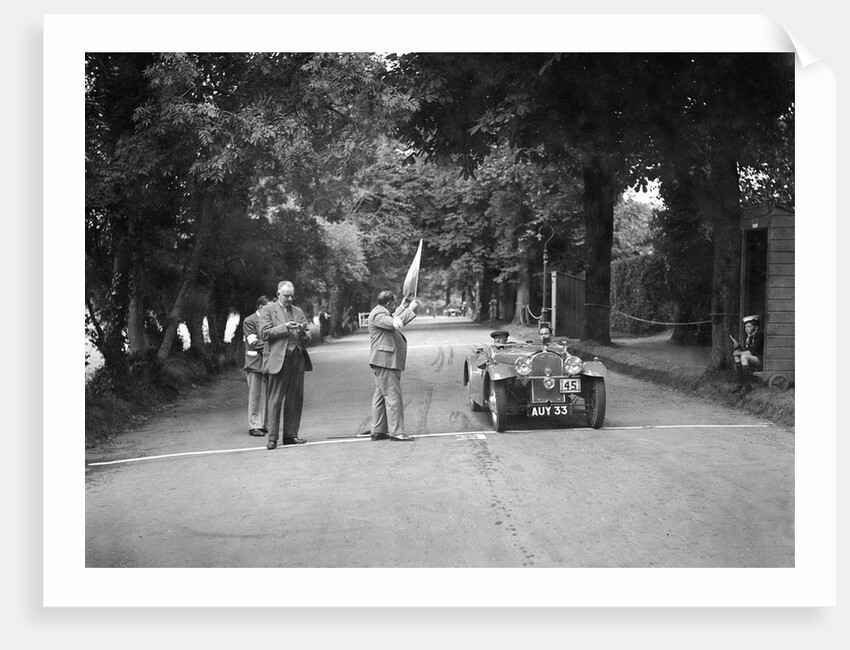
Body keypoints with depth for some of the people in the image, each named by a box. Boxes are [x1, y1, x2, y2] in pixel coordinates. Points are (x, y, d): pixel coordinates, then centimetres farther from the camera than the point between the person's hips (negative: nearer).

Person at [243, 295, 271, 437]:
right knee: (255, 396, -3)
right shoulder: (249, 321, -5)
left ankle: (262, 425, 11)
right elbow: (254, 343, -11)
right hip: (255, 362, -6)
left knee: (265, 395, 6)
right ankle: (253, 426, 2)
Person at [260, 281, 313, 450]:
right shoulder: (268, 310, 5)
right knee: (274, 400, -6)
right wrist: (284, 327, -13)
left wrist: (303, 332, -7)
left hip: (298, 359, 5)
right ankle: (272, 438, -5)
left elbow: (307, 339, 16)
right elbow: (264, 334, -5)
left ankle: (290, 435, 12)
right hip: (278, 360, -5)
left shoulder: (298, 311, 18)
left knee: (295, 400, 5)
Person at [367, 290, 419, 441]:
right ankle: (396, 432, -10)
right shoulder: (377, 314, -14)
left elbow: (393, 320, 38)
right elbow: (395, 324, -29)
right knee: (393, 396, -10)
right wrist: (410, 310, -22)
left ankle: (377, 430, 17)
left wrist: (402, 307, 31)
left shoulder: (383, 313, 19)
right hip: (384, 361, -11)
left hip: (386, 361, 11)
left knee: (380, 395, 12)